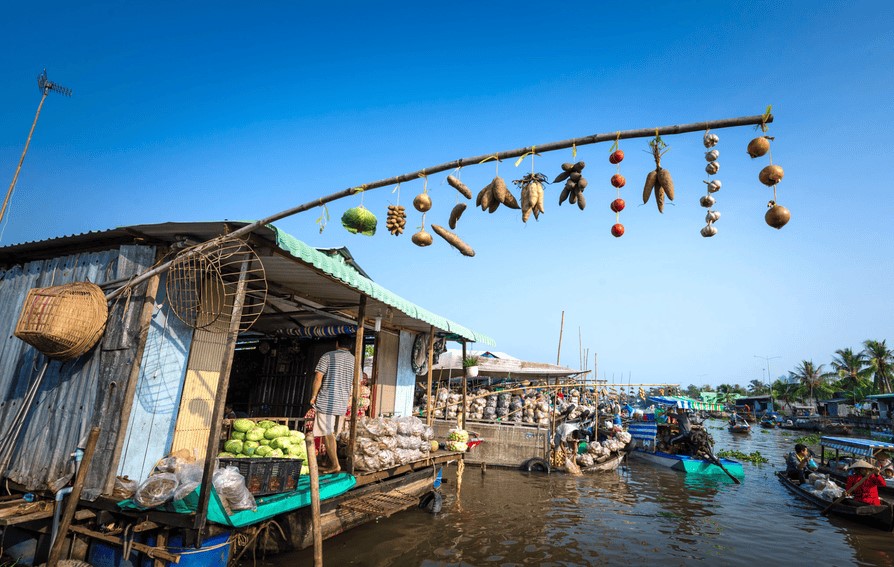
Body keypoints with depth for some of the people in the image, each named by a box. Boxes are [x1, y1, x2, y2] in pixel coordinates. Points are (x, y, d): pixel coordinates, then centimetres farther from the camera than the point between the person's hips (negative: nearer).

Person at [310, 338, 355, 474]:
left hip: (326, 401, -5)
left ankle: (335, 464, -3)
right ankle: (331, 461, 21)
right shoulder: (354, 360, 7)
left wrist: (313, 396, 0)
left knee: (327, 434, 0)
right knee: (332, 434, 16)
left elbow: (318, 377, -11)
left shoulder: (328, 356, -5)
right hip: (342, 403, 5)